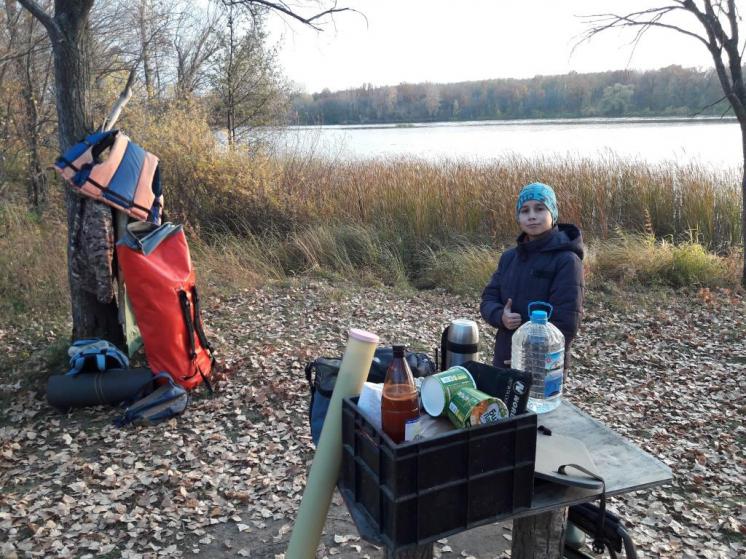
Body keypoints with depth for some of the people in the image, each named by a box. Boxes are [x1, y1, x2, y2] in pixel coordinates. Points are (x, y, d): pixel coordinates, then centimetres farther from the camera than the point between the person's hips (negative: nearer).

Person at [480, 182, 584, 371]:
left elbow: (565, 323, -16)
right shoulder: (509, 257, 7)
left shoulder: (566, 260, -12)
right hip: (504, 361, 6)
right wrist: (501, 316, -14)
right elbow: (488, 299, 7)